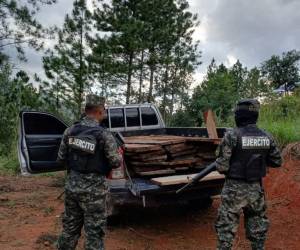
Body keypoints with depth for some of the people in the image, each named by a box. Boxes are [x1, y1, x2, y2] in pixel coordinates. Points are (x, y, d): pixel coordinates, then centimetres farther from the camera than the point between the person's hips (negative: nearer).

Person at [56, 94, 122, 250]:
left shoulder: (70, 131, -1)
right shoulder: (104, 135, -16)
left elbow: (61, 159, 5)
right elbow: (116, 162, -11)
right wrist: (119, 156, 10)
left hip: (71, 186, 5)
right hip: (93, 190, -5)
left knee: (70, 227, 21)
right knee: (94, 231, 8)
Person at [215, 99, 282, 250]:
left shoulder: (232, 135, -16)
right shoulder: (266, 137, 0)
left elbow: (222, 167, -16)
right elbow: (277, 161, 10)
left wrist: (218, 163, 5)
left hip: (234, 189, -5)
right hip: (256, 188, 5)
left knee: (226, 226, 8)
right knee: (258, 225, 21)